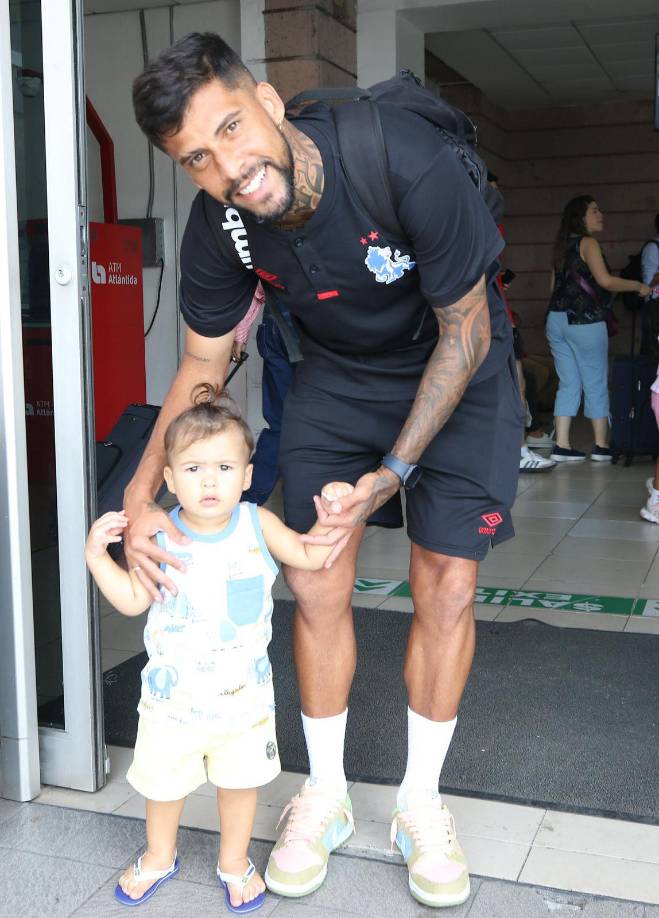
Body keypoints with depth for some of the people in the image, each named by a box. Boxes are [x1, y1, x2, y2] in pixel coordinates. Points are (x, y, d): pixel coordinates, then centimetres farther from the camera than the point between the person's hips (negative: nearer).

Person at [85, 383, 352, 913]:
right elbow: (133, 600, -5)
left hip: (244, 690, 0)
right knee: (163, 779, 16)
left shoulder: (257, 524, -10)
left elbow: (310, 557, 1)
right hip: (174, 690, 0)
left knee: (240, 779, 14)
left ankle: (235, 862, 40)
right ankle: (159, 857, 45)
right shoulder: (158, 536, -13)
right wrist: (98, 556, -16)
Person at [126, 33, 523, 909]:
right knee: (315, 583, -1)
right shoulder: (221, 226, -20)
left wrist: (394, 471, -22)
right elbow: (202, 365, -4)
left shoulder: (407, 161, -34)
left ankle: (421, 804, 16)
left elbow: (464, 330, -21)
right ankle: (326, 795, 20)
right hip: (337, 375, 3)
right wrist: (141, 495, -14)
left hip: (456, 364, -3)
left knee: (446, 585, -4)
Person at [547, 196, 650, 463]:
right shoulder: (588, 243, -8)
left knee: (568, 385, 8)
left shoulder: (562, 246, 16)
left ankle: (561, 445, 3)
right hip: (585, 321, -7)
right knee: (596, 385, 2)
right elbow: (605, 280, -17)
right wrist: (638, 286, -6)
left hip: (556, 319, 7)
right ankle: (601, 446, 7)